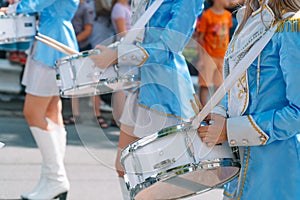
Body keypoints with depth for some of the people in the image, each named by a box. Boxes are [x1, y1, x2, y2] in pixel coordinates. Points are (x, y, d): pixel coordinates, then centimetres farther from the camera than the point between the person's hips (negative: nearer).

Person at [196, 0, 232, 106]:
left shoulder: (228, 15, 5)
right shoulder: (207, 15, -12)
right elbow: (200, 38, -9)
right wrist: (201, 57, -11)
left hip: (223, 57, 6)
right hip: (209, 56, -6)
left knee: (220, 85, 9)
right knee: (205, 84, -3)